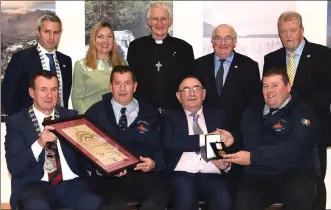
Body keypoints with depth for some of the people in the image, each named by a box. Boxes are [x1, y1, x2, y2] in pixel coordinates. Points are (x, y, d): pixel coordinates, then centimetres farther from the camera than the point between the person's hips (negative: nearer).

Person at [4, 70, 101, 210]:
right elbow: (13, 166, -4)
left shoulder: (71, 116, 13)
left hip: (72, 182, 2)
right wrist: (39, 143, -20)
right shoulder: (16, 122, 4)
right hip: (35, 185, -2)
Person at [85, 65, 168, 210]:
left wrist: (154, 163, -9)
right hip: (107, 176, -2)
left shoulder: (149, 114, 14)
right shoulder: (95, 112, 9)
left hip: (142, 175, 2)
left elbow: (158, 148, 14)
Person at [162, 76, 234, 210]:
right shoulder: (171, 117, 13)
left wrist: (227, 164, -10)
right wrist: (207, 138, -9)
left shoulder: (217, 115, 19)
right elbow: (170, 143, -6)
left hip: (212, 176, 2)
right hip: (181, 174, -1)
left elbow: (229, 142, 12)